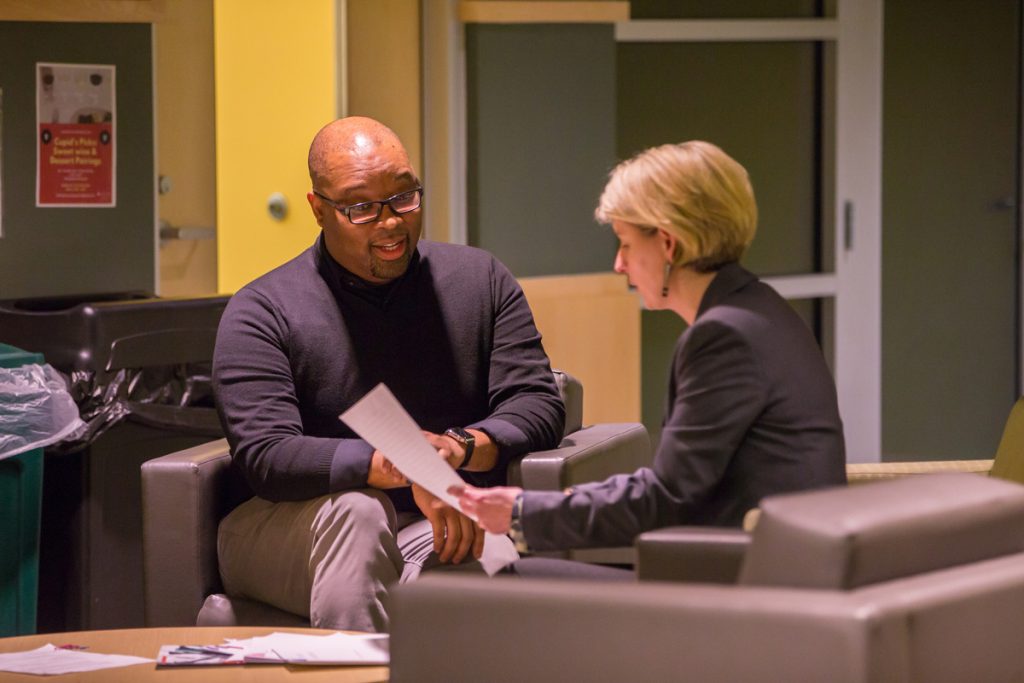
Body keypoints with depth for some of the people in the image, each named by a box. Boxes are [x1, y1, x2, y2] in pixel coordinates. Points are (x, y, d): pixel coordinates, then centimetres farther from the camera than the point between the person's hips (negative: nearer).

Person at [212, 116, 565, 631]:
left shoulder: (480, 279, 12)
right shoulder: (262, 312, 1)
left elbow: (539, 405, 6)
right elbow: (265, 457, -13)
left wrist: (460, 448, -17)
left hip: (435, 531, 1)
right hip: (290, 531, -1)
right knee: (357, 510, -36)